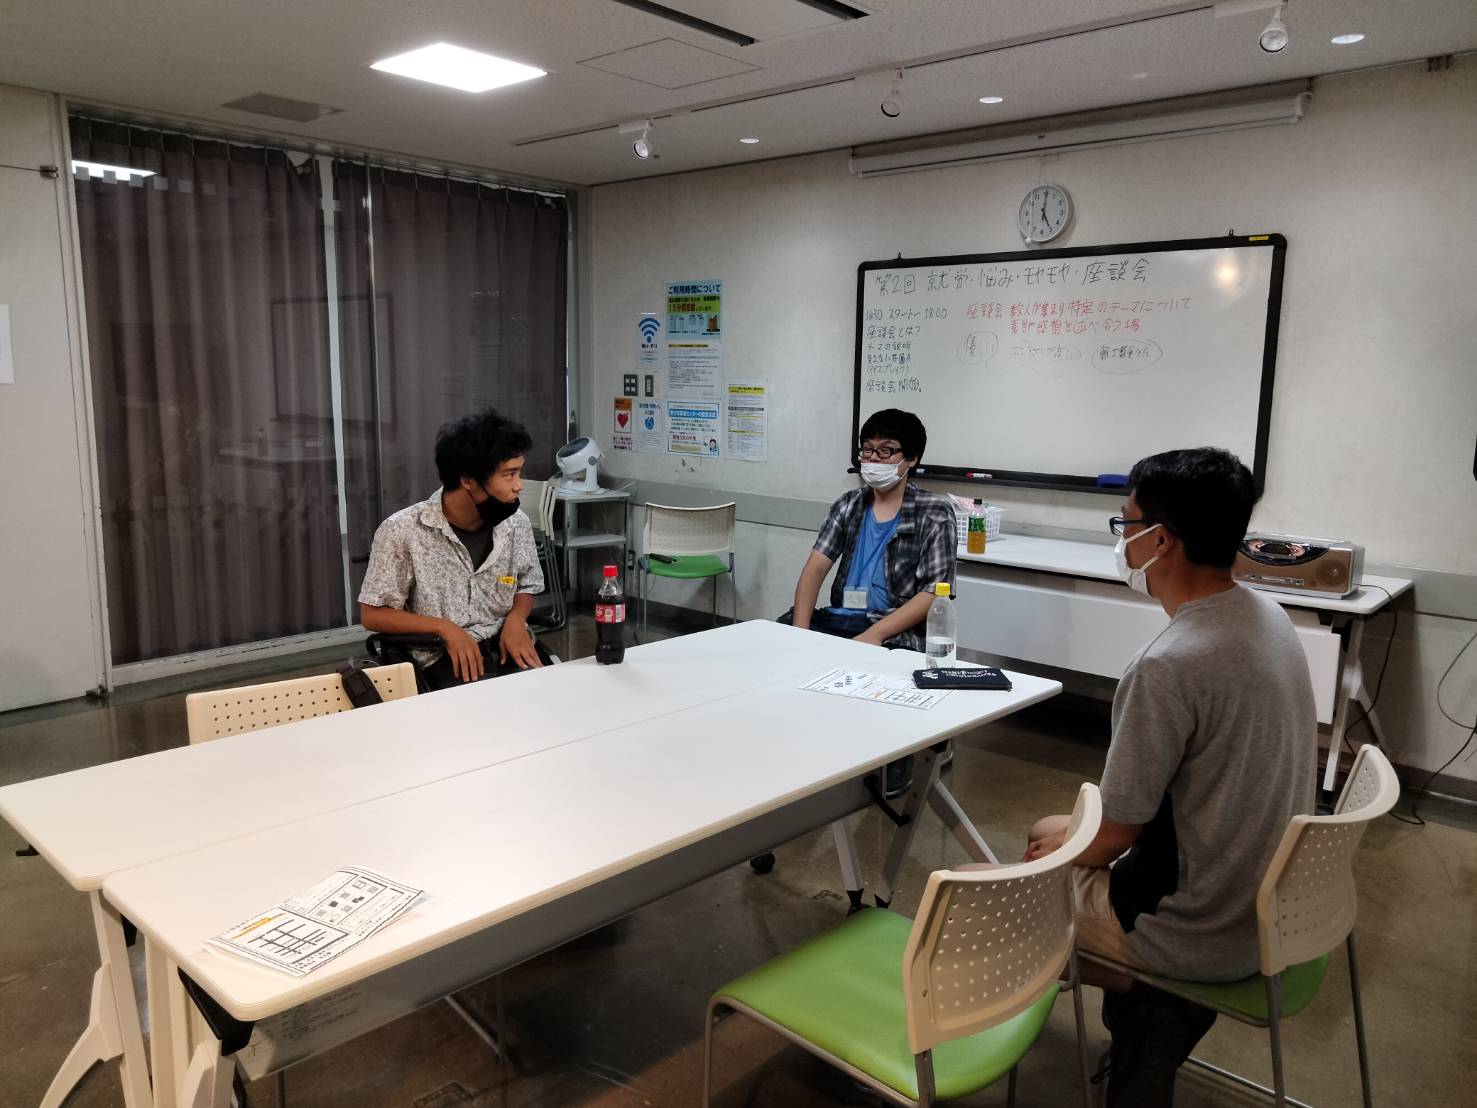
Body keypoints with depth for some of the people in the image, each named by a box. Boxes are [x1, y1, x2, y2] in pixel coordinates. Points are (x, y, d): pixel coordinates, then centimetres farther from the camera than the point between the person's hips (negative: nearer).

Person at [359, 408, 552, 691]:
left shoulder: (516, 524, 1)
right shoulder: (402, 532, -10)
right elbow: (372, 615, -3)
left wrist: (516, 619, -6)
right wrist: (444, 628, -16)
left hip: (507, 645, 4)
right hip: (445, 656, -4)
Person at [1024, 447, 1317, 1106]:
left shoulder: (1167, 667, -30)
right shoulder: (1268, 616, -3)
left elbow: (1117, 836, -20)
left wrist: (1063, 846, 2)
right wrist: (1070, 832, 14)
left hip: (1205, 934, -7)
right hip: (1269, 900, 8)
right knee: (1055, 831, 22)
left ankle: (1150, 1010, 16)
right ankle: (1162, 1012, 20)